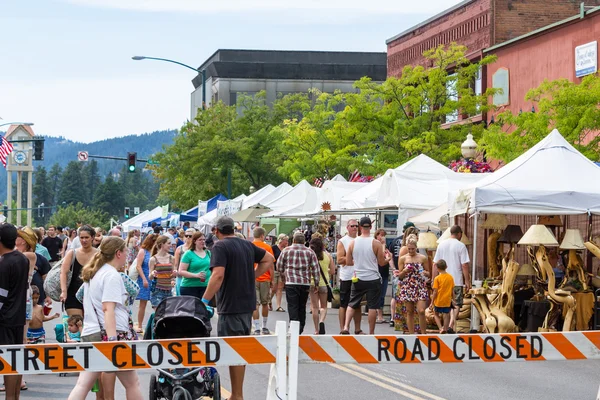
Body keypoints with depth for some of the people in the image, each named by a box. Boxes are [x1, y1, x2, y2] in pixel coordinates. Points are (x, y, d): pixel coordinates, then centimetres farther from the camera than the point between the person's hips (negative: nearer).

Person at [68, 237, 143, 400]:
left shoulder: (94, 273, 18)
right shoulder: (112, 275, -9)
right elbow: (108, 309, -20)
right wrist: (112, 341, -27)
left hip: (90, 333, 8)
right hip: (111, 332, -8)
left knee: (83, 385, -1)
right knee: (132, 383, 6)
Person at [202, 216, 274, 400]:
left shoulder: (220, 246, -12)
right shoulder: (247, 245, 11)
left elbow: (218, 275, -24)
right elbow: (269, 259, 21)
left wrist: (204, 301, -21)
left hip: (231, 305, -8)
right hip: (247, 304, 8)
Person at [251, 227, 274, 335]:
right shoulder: (267, 247, -2)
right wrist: (271, 280, 8)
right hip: (265, 279, 1)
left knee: (255, 305, 0)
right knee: (265, 304, 14)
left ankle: (257, 329, -4)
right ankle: (264, 328, 24)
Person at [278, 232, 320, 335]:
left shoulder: (286, 250, 2)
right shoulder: (310, 252, 5)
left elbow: (279, 266, 9)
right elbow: (315, 268, 1)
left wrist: (285, 274, 29)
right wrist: (316, 283, 6)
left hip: (291, 283, -2)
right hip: (305, 283, 2)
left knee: (293, 306, -3)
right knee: (302, 307, 13)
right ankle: (300, 329, 18)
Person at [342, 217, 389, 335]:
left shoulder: (353, 243, -2)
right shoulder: (376, 243, -9)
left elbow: (348, 262, 4)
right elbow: (381, 262, -4)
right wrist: (388, 259, 17)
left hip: (358, 279, 2)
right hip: (373, 279, -2)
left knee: (352, 304, 13)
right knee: (372, 306, 5)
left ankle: (346, 327, -3)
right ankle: (371, 333, 8)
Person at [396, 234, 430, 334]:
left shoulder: (423, 258, 4)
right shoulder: (403, 259, 5)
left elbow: (429, 274, 10)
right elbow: (400, 276, 9)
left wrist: (425, 273, -12)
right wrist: (405, 271, -11)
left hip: (420, 287, -1)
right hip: (407, 287, 1)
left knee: (421, 311, -12)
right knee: (410, 312, 4)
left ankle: (423, 334, -2)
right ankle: (411, 334, 10)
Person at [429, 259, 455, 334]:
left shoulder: (437, 278, -11)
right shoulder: (450, 277, 0)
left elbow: (435, 292, -11)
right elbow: (452, 290, 5)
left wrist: (432, 303, -6)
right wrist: (453, 299, 17)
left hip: (439, 300, -2)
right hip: (447, 301, 2)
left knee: (436, 314, 15)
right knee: (446, 316, 7)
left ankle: (441, 328, 0)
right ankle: (445, 330, 8)